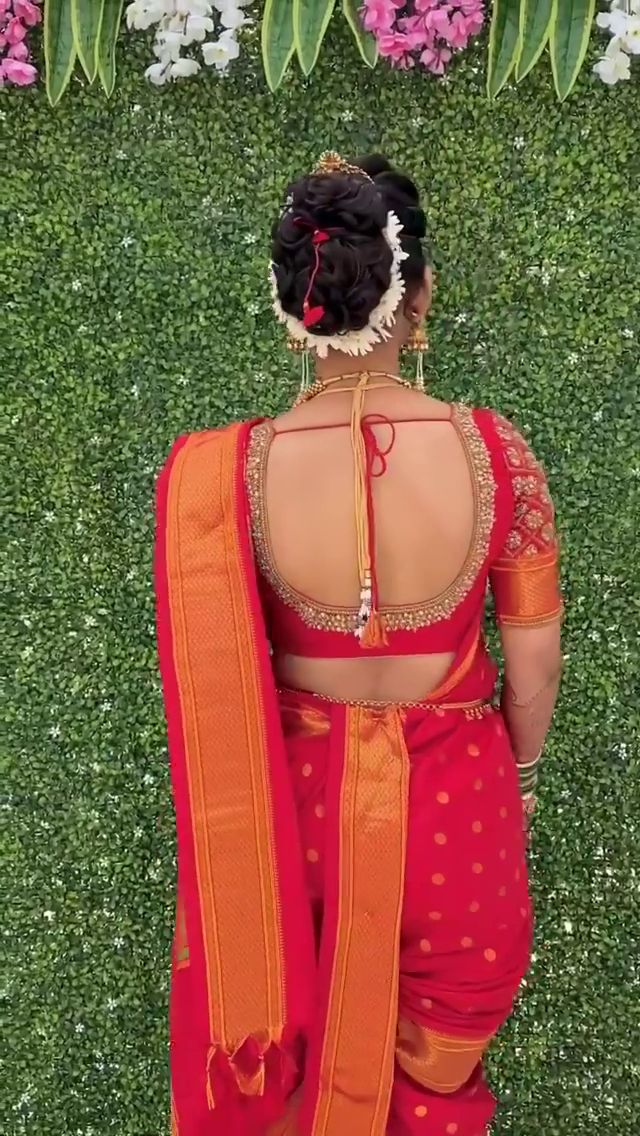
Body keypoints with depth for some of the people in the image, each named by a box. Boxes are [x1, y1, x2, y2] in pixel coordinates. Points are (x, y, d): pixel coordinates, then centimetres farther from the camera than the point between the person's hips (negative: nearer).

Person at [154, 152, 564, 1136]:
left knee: (295, 1037, 31)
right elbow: (533, 660, -9)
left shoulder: (226, 471, -21)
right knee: (436, 1055, 30)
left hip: (297, 797, 0)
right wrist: (522, 770, 11)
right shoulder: (495, 452, -20)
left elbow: (214, 678, -9)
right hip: (451, 799, 1)